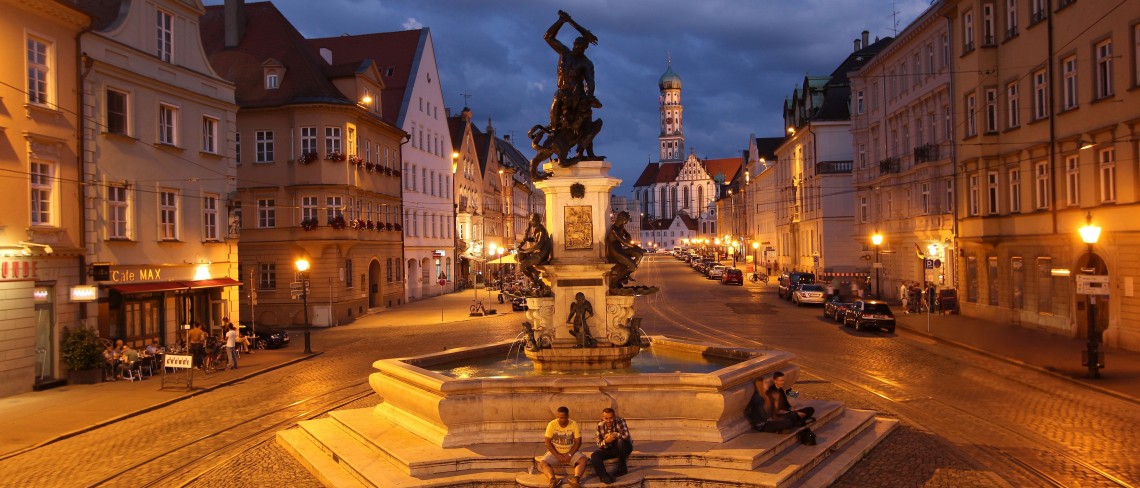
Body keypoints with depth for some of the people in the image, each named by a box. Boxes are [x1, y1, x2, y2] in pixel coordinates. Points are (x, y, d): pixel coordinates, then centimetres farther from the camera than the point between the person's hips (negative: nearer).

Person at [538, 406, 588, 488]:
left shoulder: (574, 424, -8)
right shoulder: (551, 425, -9)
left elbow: (578, 442, -7)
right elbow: (548, 442, -8)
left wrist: (570, 455, -19)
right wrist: (557, 455, -18)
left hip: (571, 452, 0)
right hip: (555, 452, 0)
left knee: (583, 460, -29)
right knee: (543, 462, -29)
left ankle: (575, 479, -51)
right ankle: (553, 480, -52)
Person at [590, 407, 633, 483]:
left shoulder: (620, 421, -17)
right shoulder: (600, 426, -8)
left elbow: (626, 435, -32)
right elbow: (599, 444, -8)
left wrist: (615, 435, -37)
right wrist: (606, 441, -29)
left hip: (624, 448, -3)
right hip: (609, 449, 3)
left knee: (620, 441, -36)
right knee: (594, 456, -20)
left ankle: (622, 468, -17)